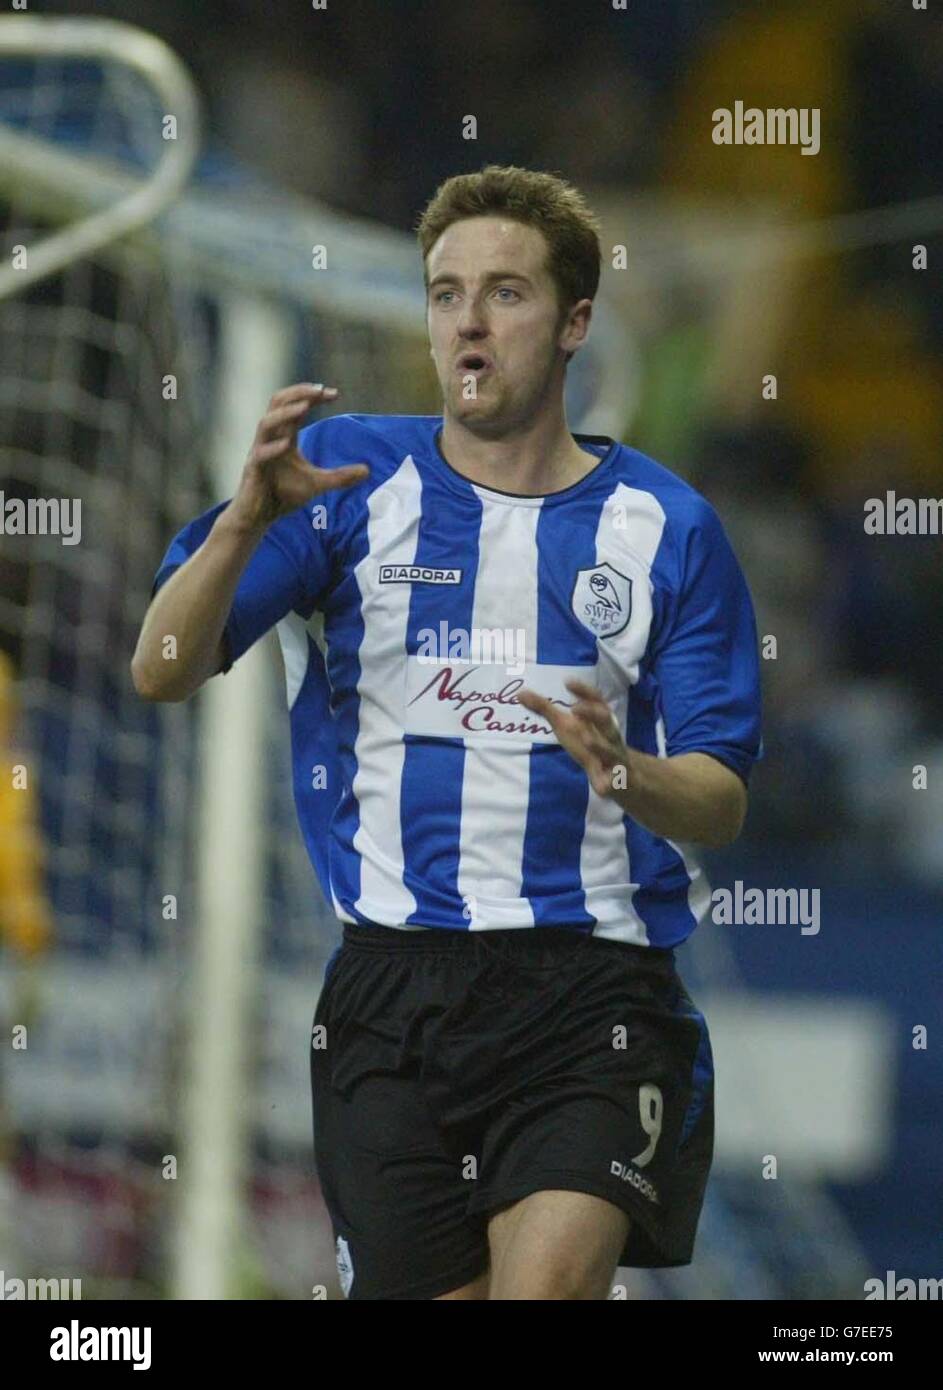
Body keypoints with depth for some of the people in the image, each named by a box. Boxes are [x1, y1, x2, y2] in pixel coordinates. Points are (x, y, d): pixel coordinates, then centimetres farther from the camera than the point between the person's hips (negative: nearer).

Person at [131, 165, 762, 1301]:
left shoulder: (665, 525, 7)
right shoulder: (349, 478, 6)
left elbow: (721, 802, 5)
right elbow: (162, 672, -3)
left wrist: (624, 772, -18)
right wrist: (247, 519, -20)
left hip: (594, 990, -1)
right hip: (393, 984, 1)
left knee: (546, 1285, -23)